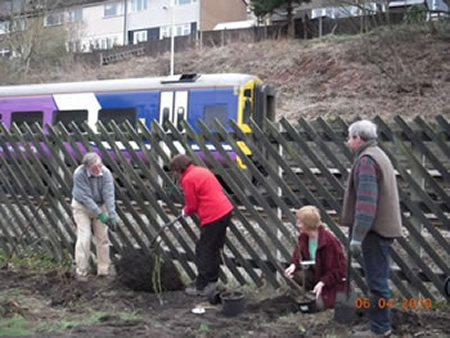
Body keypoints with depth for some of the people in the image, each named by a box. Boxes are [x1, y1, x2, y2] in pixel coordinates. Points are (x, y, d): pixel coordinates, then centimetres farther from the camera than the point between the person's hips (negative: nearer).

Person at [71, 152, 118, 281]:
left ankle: (104, 269, 14)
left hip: (100, 205, 3)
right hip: (82, 207, -3)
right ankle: (81, 271, -2)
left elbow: (109, 195, -24)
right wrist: (100, 214, -33)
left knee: (102, 237, 4)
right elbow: (85, 197, -29)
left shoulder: (106, 173, -21)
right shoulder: (79, 174, -29)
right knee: (84, 238, -11)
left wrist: (112, 214, -34)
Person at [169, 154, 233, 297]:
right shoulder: (202, 170, 16)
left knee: (204, 252, 2)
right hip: (226, 211, 9)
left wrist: (185, 211, 17)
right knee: (214, 250, 18)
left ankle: (201, 287, 8)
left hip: (213, 217, -9)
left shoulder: (188, 179, -10)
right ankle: (211, 282, 27)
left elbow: (192, 206, -6)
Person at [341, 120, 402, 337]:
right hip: (384, 227, 10)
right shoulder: (379, 156, 18)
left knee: (376, 281, -4)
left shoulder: (366, 160, -15)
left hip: (374, 230, -10)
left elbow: (366, 202, -24)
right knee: (379, 279, 17)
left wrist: (357, 237, -25)